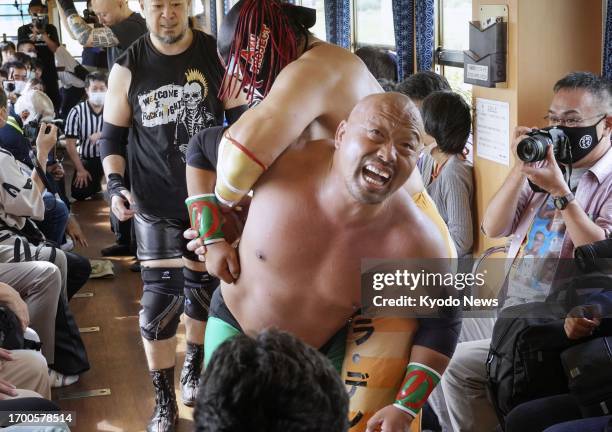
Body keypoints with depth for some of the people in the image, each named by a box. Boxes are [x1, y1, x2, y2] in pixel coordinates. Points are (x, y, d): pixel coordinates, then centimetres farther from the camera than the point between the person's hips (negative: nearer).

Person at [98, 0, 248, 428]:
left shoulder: (217, 55, -5)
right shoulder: (127, 68, -5)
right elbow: (112, 134, 4)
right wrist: (115, 184, -11)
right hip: (156, 201, -1)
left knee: (204, 283, 14)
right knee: (161, 296, -7)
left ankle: (193, 369, 39)